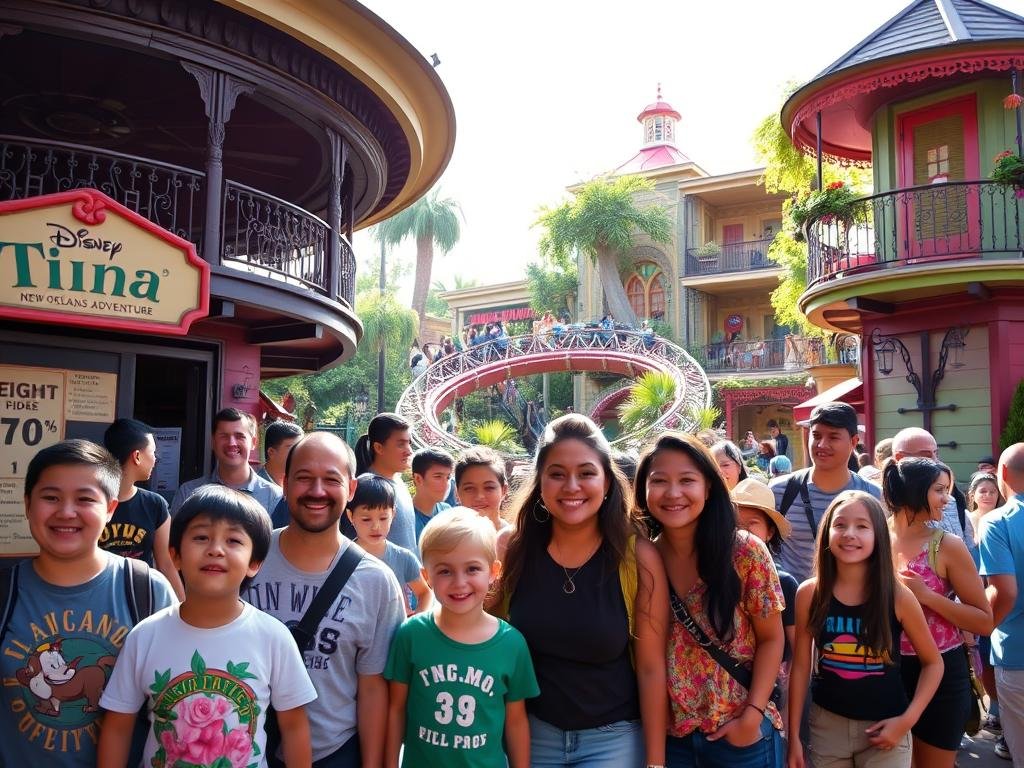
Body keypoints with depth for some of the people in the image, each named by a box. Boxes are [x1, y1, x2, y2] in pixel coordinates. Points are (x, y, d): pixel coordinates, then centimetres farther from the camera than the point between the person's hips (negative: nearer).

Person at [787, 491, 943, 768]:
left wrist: (907, 720, -9)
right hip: (827, 724, 1)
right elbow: (801, 665, -2)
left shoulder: (898, 596, -12)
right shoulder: (809, 593, -9)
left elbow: (933, 663, 0)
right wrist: (793, 735, -1)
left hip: (885, 728, -1)